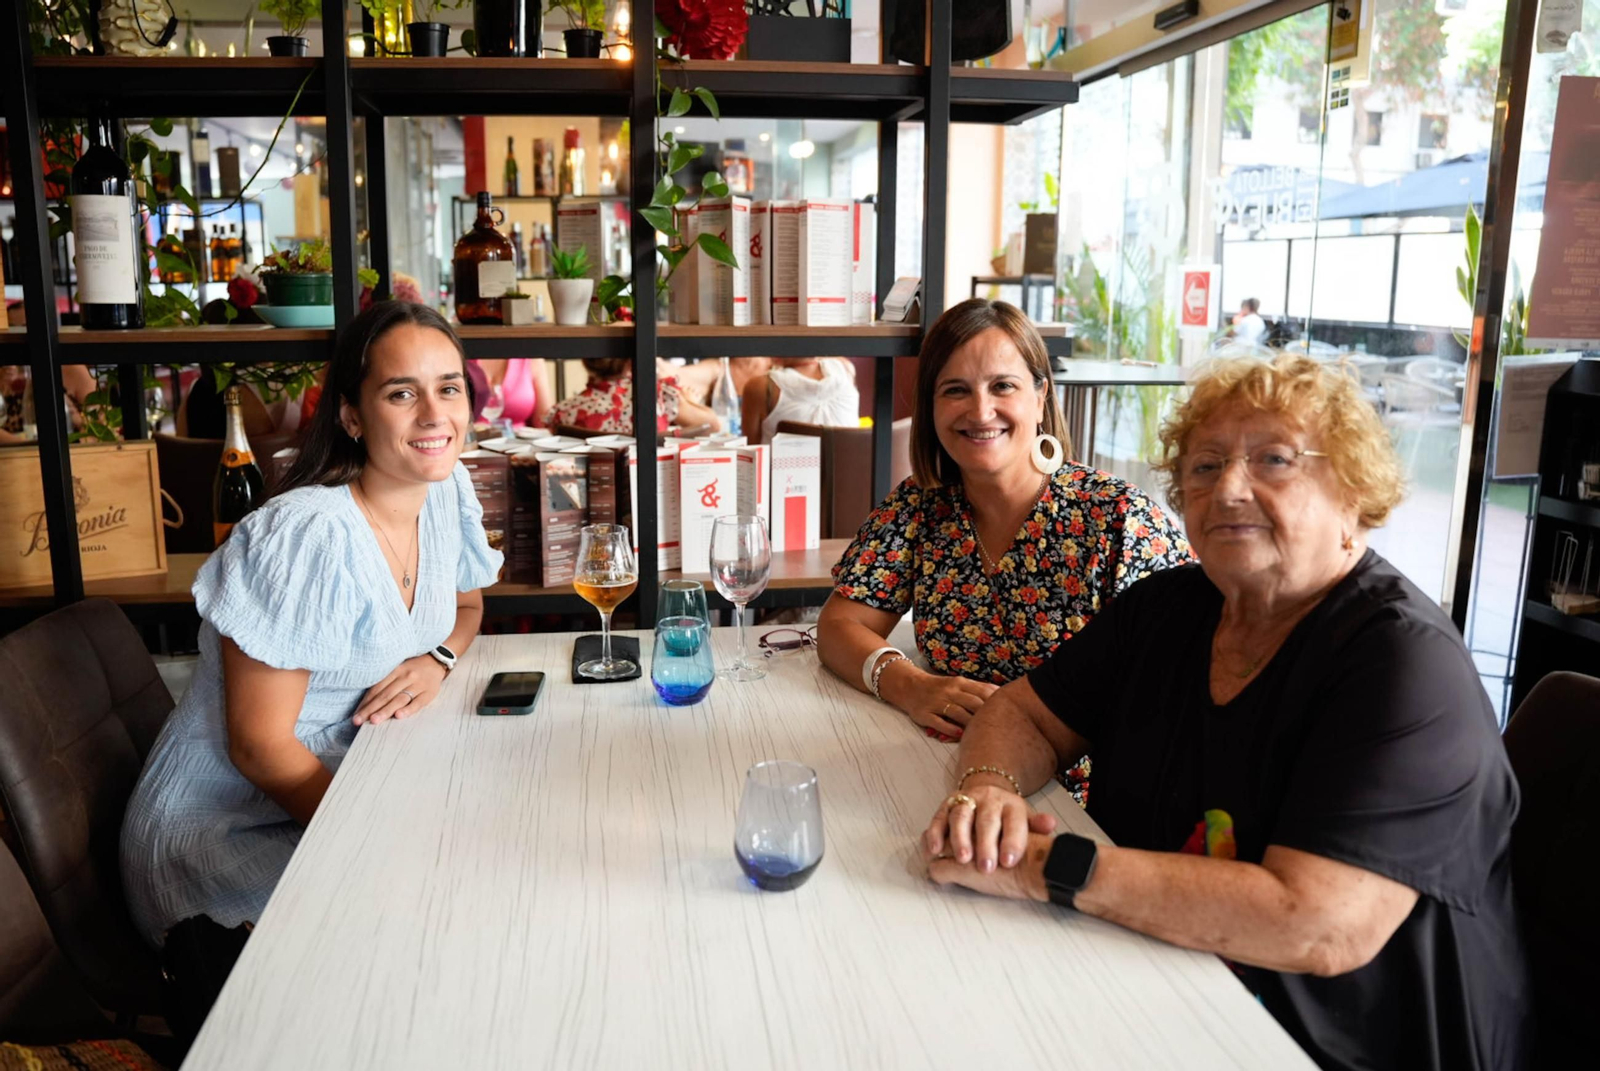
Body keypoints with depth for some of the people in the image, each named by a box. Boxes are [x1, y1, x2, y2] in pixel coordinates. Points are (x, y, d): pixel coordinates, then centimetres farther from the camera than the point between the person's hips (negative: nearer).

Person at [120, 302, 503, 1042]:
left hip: (333, 796, 8)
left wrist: (438, 660, -8)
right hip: (218, 832, -7)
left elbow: (465, 603, 14)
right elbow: (259, 745, -20)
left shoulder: (446, 492, -4)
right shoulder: (308, 538, -24)